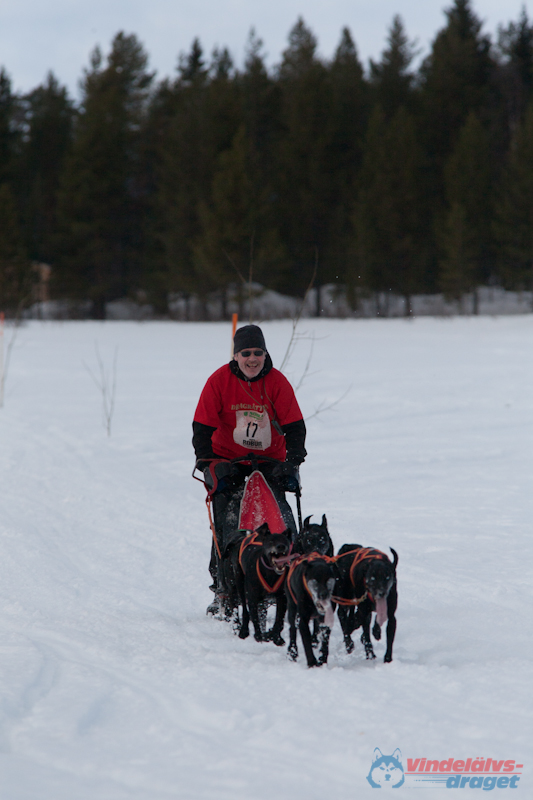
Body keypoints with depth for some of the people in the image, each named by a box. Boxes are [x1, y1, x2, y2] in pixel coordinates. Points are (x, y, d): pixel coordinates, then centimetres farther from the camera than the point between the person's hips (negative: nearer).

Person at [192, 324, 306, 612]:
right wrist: (205, 460, -17)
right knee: (226, 522, -8)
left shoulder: (277, 381, -8)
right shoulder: (219, 381, -9)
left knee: (282, 519, -13)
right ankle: (223, 589, -3)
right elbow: (203, 426, -8)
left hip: (270, 459, 0)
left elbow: (294, 424, -9)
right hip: (228, 458, 0)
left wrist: (294, 457, -21)